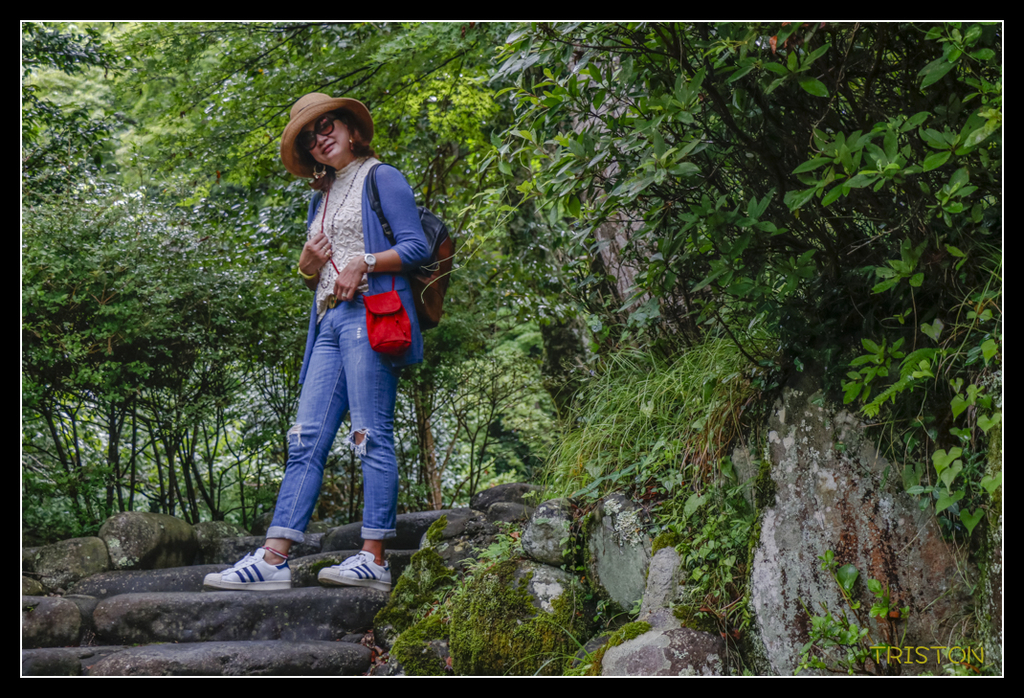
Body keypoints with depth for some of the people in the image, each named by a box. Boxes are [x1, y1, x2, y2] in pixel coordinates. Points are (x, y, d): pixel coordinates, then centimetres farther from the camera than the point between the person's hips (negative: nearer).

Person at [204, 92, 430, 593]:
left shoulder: (381, 178, 7)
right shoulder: (321, 199, 27)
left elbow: (417, 247, -3)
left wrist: (362, 261, -13)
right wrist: (308, 266, 7)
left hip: (368, 314, -7)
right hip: (328, 323, 7)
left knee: (372, 437, -11)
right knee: (306, 441, -2)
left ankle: (375, 560, -11)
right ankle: (274, 558, -8)